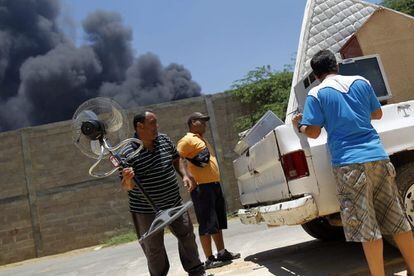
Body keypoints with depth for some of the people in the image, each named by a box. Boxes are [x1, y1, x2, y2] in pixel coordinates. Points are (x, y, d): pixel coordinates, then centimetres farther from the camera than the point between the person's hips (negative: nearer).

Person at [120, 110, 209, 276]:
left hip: (174, 203, 5)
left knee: (187, 235, 14)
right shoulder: (128, 153, -16)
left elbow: (176, 159, 16)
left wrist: (185, 175, 1)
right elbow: (127, 187, -14)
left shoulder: (164, 140, 0)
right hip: (146, 211, -5)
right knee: (153, 248, 8)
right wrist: (127, 179, -37)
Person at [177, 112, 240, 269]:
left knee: (218, 222, 14)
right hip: (201, 187, -9)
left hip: (214, 185, 10)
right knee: (207, 224, -5)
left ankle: (222, 253, 23)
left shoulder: (202, 140, 22)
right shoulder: (187, 140, -7)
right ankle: (209, 259, 2)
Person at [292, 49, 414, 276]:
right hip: (377, 155, 5)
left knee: (365, 225, 1)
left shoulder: (316, 94, -2)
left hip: (348, 162, -4)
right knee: (396, 217, 15)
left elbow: (313, 132, -5)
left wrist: (298, 125, 14)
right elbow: (377, 114, 20)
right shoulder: (361, 82, 10)